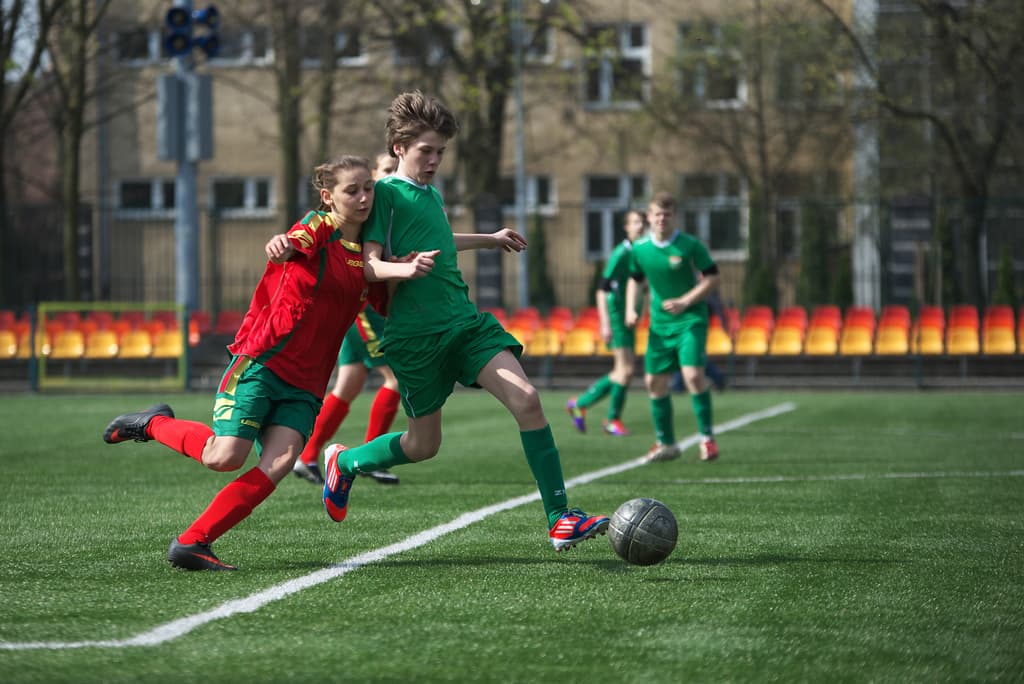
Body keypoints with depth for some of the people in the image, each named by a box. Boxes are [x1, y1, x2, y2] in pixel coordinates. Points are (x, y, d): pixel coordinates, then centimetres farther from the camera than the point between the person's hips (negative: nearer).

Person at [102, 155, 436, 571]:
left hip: (304, 385, 6)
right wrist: (282, 246, -55)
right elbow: (296, 243, -29)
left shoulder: (368, 255, 14)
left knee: (279, 462, -16)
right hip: (262, 361, -6)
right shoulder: (318, 226, -6)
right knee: (225, 457, -16)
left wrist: (407, 272, 3)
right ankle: (154, 424, 13)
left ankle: (192, 543, -13)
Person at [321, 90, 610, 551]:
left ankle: (560, 520, -16)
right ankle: (344, 461, 35)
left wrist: (489, 240, 48)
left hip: (465, 322, 6)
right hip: (415, 336, -6)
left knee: (525, 398, -14)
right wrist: (405, 268, -35)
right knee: (424, 445, 3)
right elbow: (368, 265, -15)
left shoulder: (432, 194, 16)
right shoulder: (385, 193, -7)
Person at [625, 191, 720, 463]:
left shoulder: (690, 245, -11)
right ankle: (666, 444, 17)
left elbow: (713, 278, -7)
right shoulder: (640, 249, 1)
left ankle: (707, 438, -6)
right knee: (654, 381, 4)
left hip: (690, 320, -5)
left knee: (693, 374, -20)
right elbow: (635, 279, 18)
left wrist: (685, 302, -16)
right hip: (659, 324, 5)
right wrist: (630, 308, 2)